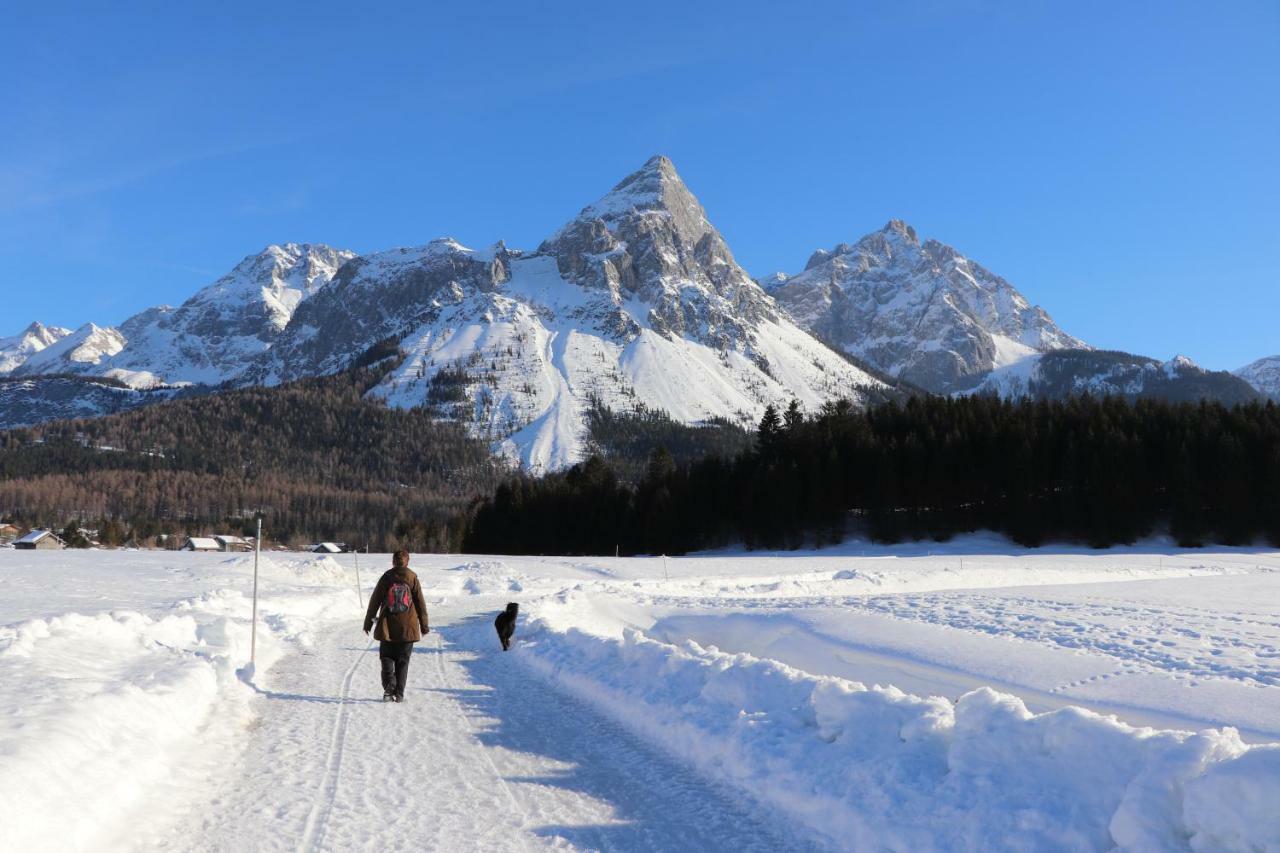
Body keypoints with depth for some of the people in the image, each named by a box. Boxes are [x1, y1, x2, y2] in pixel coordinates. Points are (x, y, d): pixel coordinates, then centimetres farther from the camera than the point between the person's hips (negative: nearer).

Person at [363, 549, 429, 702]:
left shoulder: (386, 577, -2)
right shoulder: (412, 578, -1)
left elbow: (374, 601, 1)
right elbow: (420, 603, 1)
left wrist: (368, 621, 10)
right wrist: (424, 625, 9)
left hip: (387, 628, -1)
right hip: (408, 629, 1)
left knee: (387, 659, 9)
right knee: (403, 662, 10)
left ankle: (389, 688, -11)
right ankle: (399, 694, 6)